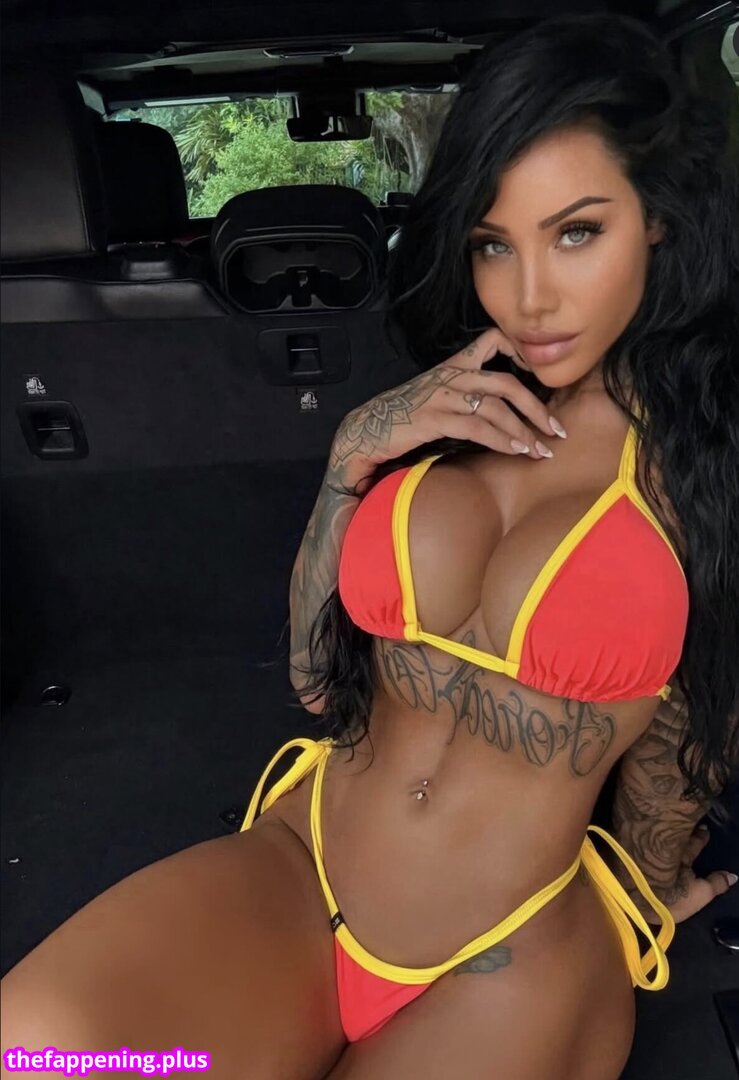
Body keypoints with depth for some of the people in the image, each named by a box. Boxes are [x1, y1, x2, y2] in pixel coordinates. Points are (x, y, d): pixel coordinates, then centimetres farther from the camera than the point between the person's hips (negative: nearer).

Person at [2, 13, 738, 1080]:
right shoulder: (450, 415, 3)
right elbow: (318, 671, 4)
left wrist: (644, 889, 20)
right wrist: (355, 455, -9)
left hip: (514, 962, -2)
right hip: (290, 870, 3)